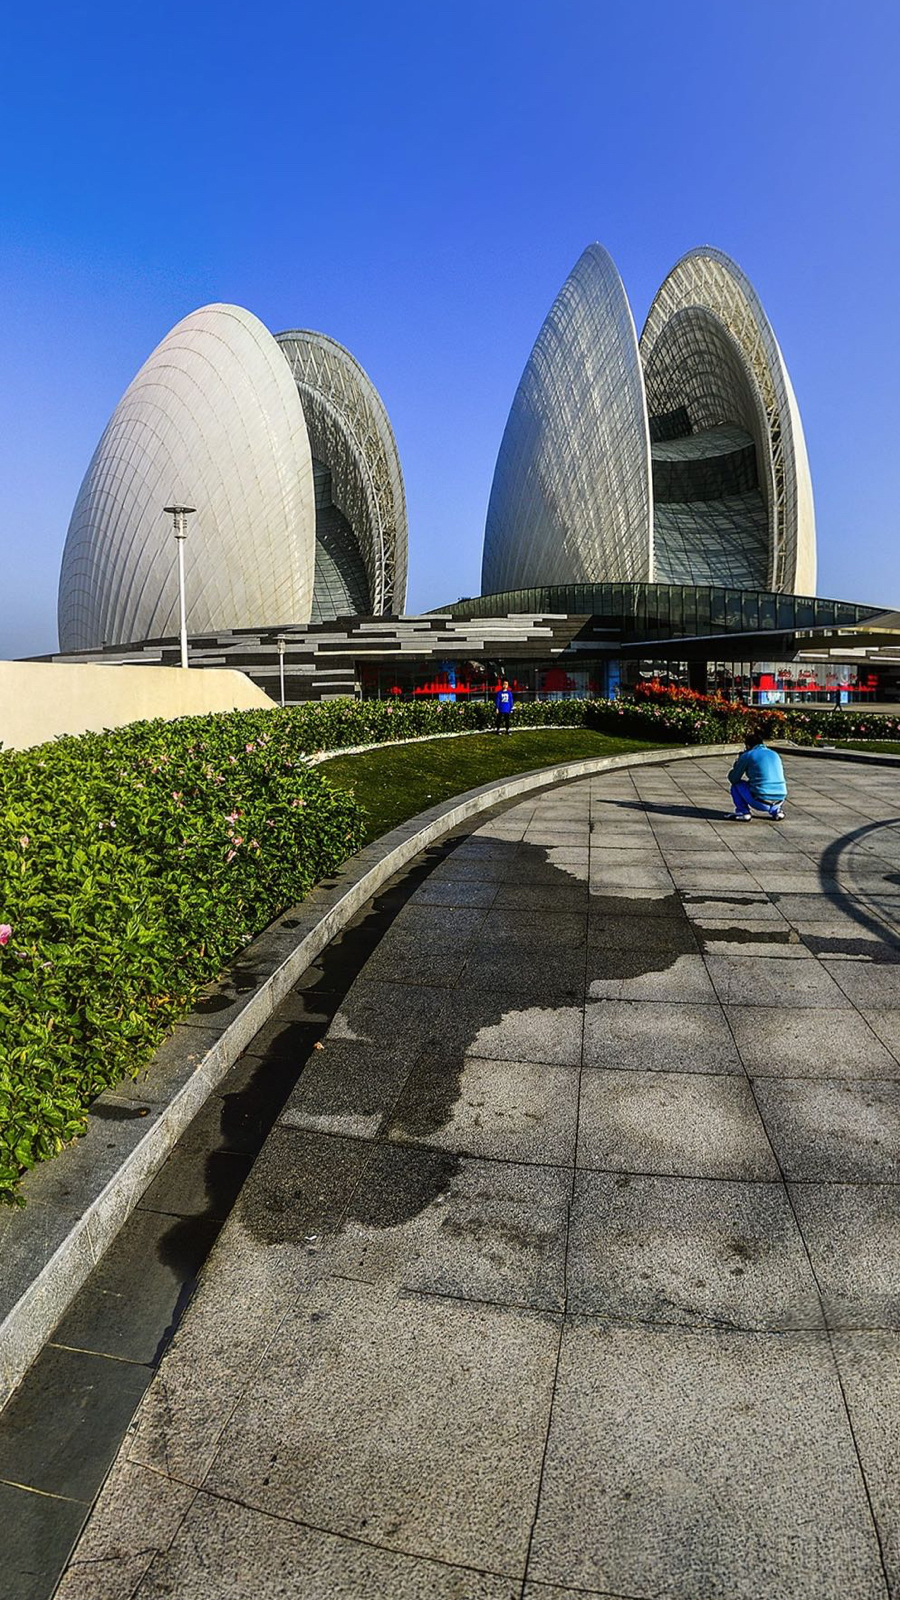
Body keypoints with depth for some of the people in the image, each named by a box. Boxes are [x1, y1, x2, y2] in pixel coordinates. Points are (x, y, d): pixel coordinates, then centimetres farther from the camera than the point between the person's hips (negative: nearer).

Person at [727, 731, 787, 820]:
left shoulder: (747, 756, 1)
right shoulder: (775, 754, 17)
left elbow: (732, 779, 6)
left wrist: (737, 764, 26)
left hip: (761, 803, -5)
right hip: (779, 801, 5)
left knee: (736, 784, 16)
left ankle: (743, 812, 7)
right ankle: (775, 810, 18)